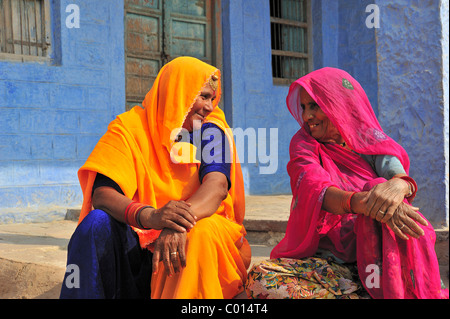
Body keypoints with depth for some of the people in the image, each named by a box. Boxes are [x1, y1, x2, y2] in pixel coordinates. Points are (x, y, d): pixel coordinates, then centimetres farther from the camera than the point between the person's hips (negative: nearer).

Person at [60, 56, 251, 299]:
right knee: (97, 224, -27)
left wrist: (180, 224, -39)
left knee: (204, 231, -33)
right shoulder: (130, 126, -2)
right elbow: (102, 194, -15)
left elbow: (217, 185, -17)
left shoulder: (212, 130, 2)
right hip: (138, 244, 0)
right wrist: (150, 216, -38)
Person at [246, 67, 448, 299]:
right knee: (260, 278, -31)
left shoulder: (371, 141, 9)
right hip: (325, 260, 1)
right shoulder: (304, 144, 4)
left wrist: (397, 186, -39)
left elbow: (397, 173, -13)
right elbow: (316, 191, -17)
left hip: (373, 254, 0)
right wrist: (361, 202, -38)